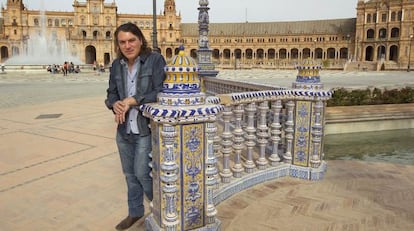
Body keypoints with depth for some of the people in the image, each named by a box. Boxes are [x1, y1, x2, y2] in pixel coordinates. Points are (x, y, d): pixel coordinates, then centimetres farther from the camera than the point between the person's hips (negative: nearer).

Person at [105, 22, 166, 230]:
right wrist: (116, 105, -13)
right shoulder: (117, 65, 6)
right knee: (130, 174, 16)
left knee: (142, 173, -1)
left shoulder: (155, 59, -11)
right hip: (124, 129, 6)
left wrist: (132, 101, -20)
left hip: (147, 128, -5)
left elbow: (161, 93, -17)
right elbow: (111, 94, 10)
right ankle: (135, 212, 38)